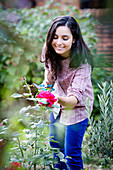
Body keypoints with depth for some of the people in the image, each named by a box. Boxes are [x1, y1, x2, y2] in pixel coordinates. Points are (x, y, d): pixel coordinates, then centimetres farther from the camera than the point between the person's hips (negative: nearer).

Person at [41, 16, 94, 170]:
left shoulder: (82, 62, -33)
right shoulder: (48, 49, -18)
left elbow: (75, 98, -41)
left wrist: (60, 99, -59)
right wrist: (48, 79, -7)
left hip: (77, 107, -5)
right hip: (58, 104, 6)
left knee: (71, 153, -2)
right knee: (55, 145, 19)